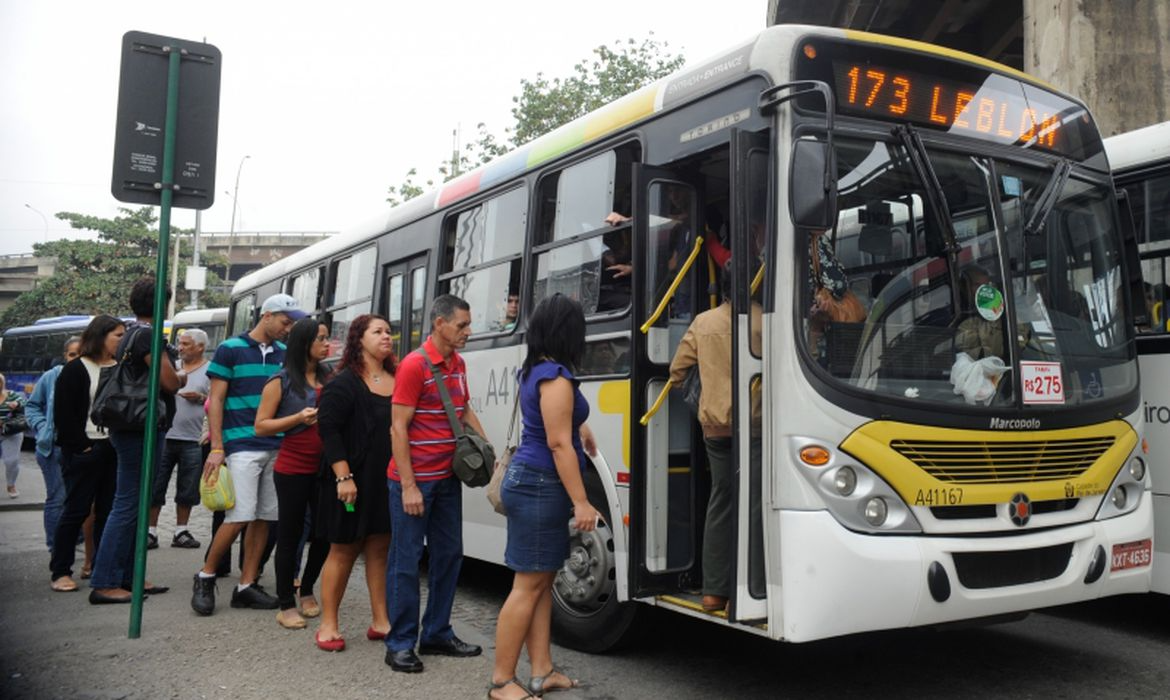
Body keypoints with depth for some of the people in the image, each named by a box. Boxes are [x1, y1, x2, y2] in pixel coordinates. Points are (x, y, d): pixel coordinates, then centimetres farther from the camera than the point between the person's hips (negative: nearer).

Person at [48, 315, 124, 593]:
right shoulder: (75, 369, -5)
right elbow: (63, 413, -9)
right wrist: (81, 445, -13)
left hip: (114, 449, 6)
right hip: (84, 451, -6)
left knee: (108, 510, 8)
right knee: (76, 510, -2)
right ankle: (60, 571, 8)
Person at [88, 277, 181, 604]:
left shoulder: (130, 334, 15)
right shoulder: (148, 335, -14)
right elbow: (169, 381, -16)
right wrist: (183, 379, 4)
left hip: (131, 427, 10)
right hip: (143, 428, -10)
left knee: (134, 504, 14)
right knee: (127, 504, -7)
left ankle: (128, 576, 20)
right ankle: (103, 583, -5)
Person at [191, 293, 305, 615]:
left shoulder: (284, 353, 12)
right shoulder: (230, 349, -1)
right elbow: (215, 400, -3)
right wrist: (217, 448, -11)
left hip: (277, 447, 5)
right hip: (242, 446, -5)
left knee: (264, 518, 5)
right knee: (240, 516, -10)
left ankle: (246, 585, 15)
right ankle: (205, 577, 10)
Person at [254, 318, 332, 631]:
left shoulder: (329, 379, 10)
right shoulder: (281, 381, -4)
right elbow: (261, 426, -5)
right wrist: (298, 418, -17)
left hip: (324, 468, 5)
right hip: (292, 470, -5)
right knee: (290, 536, 3)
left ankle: (306, 590, 29)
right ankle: (286, 605, 13)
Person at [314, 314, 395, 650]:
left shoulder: (396, 381, 9)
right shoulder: (344, 383, -8)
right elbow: (329, 430, -13)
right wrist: (343, 477, -19)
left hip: (388, 480, 5)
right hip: (353, 481, -5)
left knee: (380, 547, 10)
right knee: (343, 549, 4)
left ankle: (380, 621, 19)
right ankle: (328, 625, 15)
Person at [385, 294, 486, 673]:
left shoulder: (458, 364, 10)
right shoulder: (414, 364, -13)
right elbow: (398, 428, -15)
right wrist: (408, 485, -18)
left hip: (448, 477, 8)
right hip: (415, 479, -8)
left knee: (448, 555, 12)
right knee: (406, 560, 1)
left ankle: (437, 634, 25)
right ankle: (400, 644, 11)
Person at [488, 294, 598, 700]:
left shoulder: (536, 370, 14)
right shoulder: (555, 377, -17)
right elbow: (558, 444, -20)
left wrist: (581, 429, 55)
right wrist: (580, 502, -20)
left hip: (533, 484, 10)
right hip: (540, 487, -10)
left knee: (542, 582, 12)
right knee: (528, 585, -5)